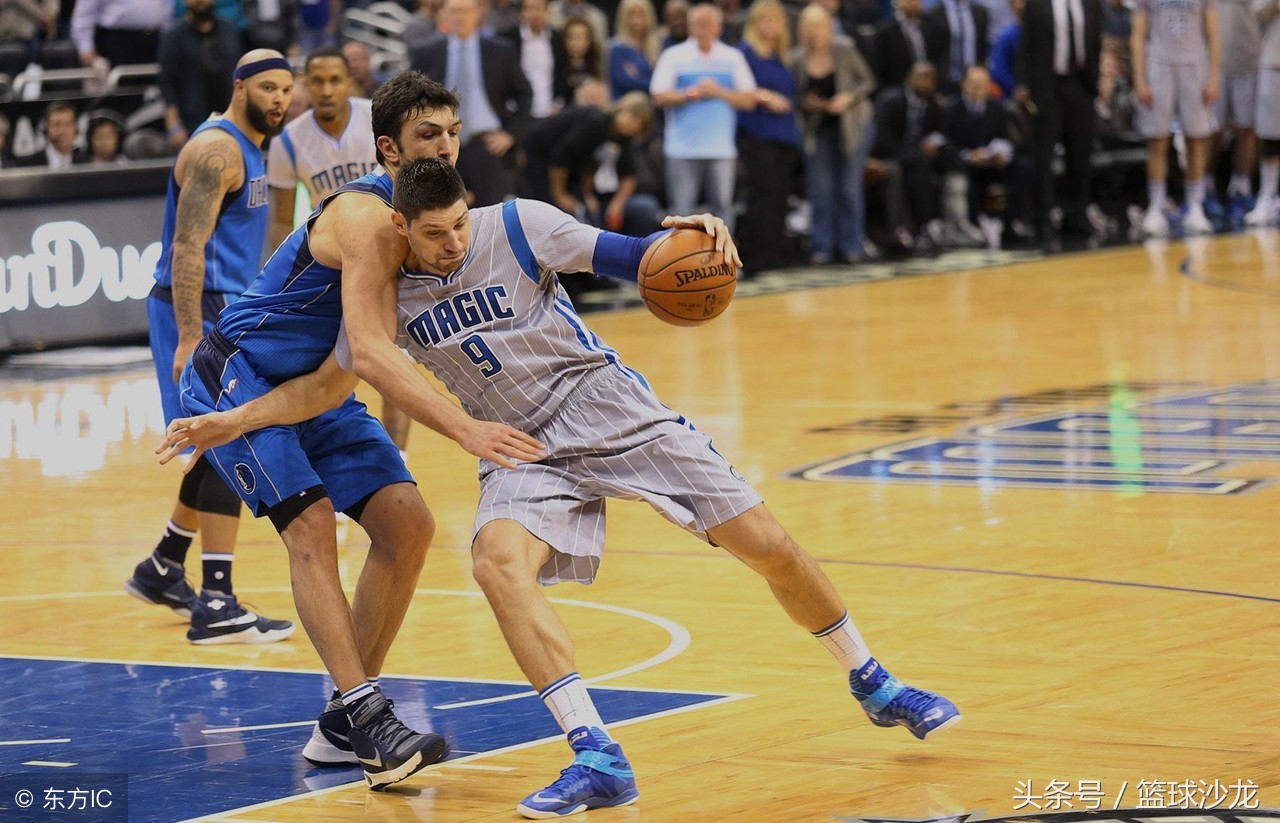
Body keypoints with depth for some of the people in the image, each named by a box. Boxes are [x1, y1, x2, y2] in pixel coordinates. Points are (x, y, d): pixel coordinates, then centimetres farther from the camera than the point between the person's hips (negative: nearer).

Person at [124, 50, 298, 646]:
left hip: (226, 312, 10)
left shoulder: (248, 150, 16)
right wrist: (190, 340, -28)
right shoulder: (216, 150, -15)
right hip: (201, 312, -10)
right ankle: (216, 607, -14)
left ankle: (162, 570, 33)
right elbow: (187, 247, -22)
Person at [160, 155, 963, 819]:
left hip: (611, 408, -2)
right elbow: (328, 382, 8)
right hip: (526, 451, 2)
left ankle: (874, 685, 22)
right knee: (498, 561, -29)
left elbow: (632, 258, -11)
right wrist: (235, 422, -3)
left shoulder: (518, 226, -13)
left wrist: (685, 236, -32)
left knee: (766, 543, -3)